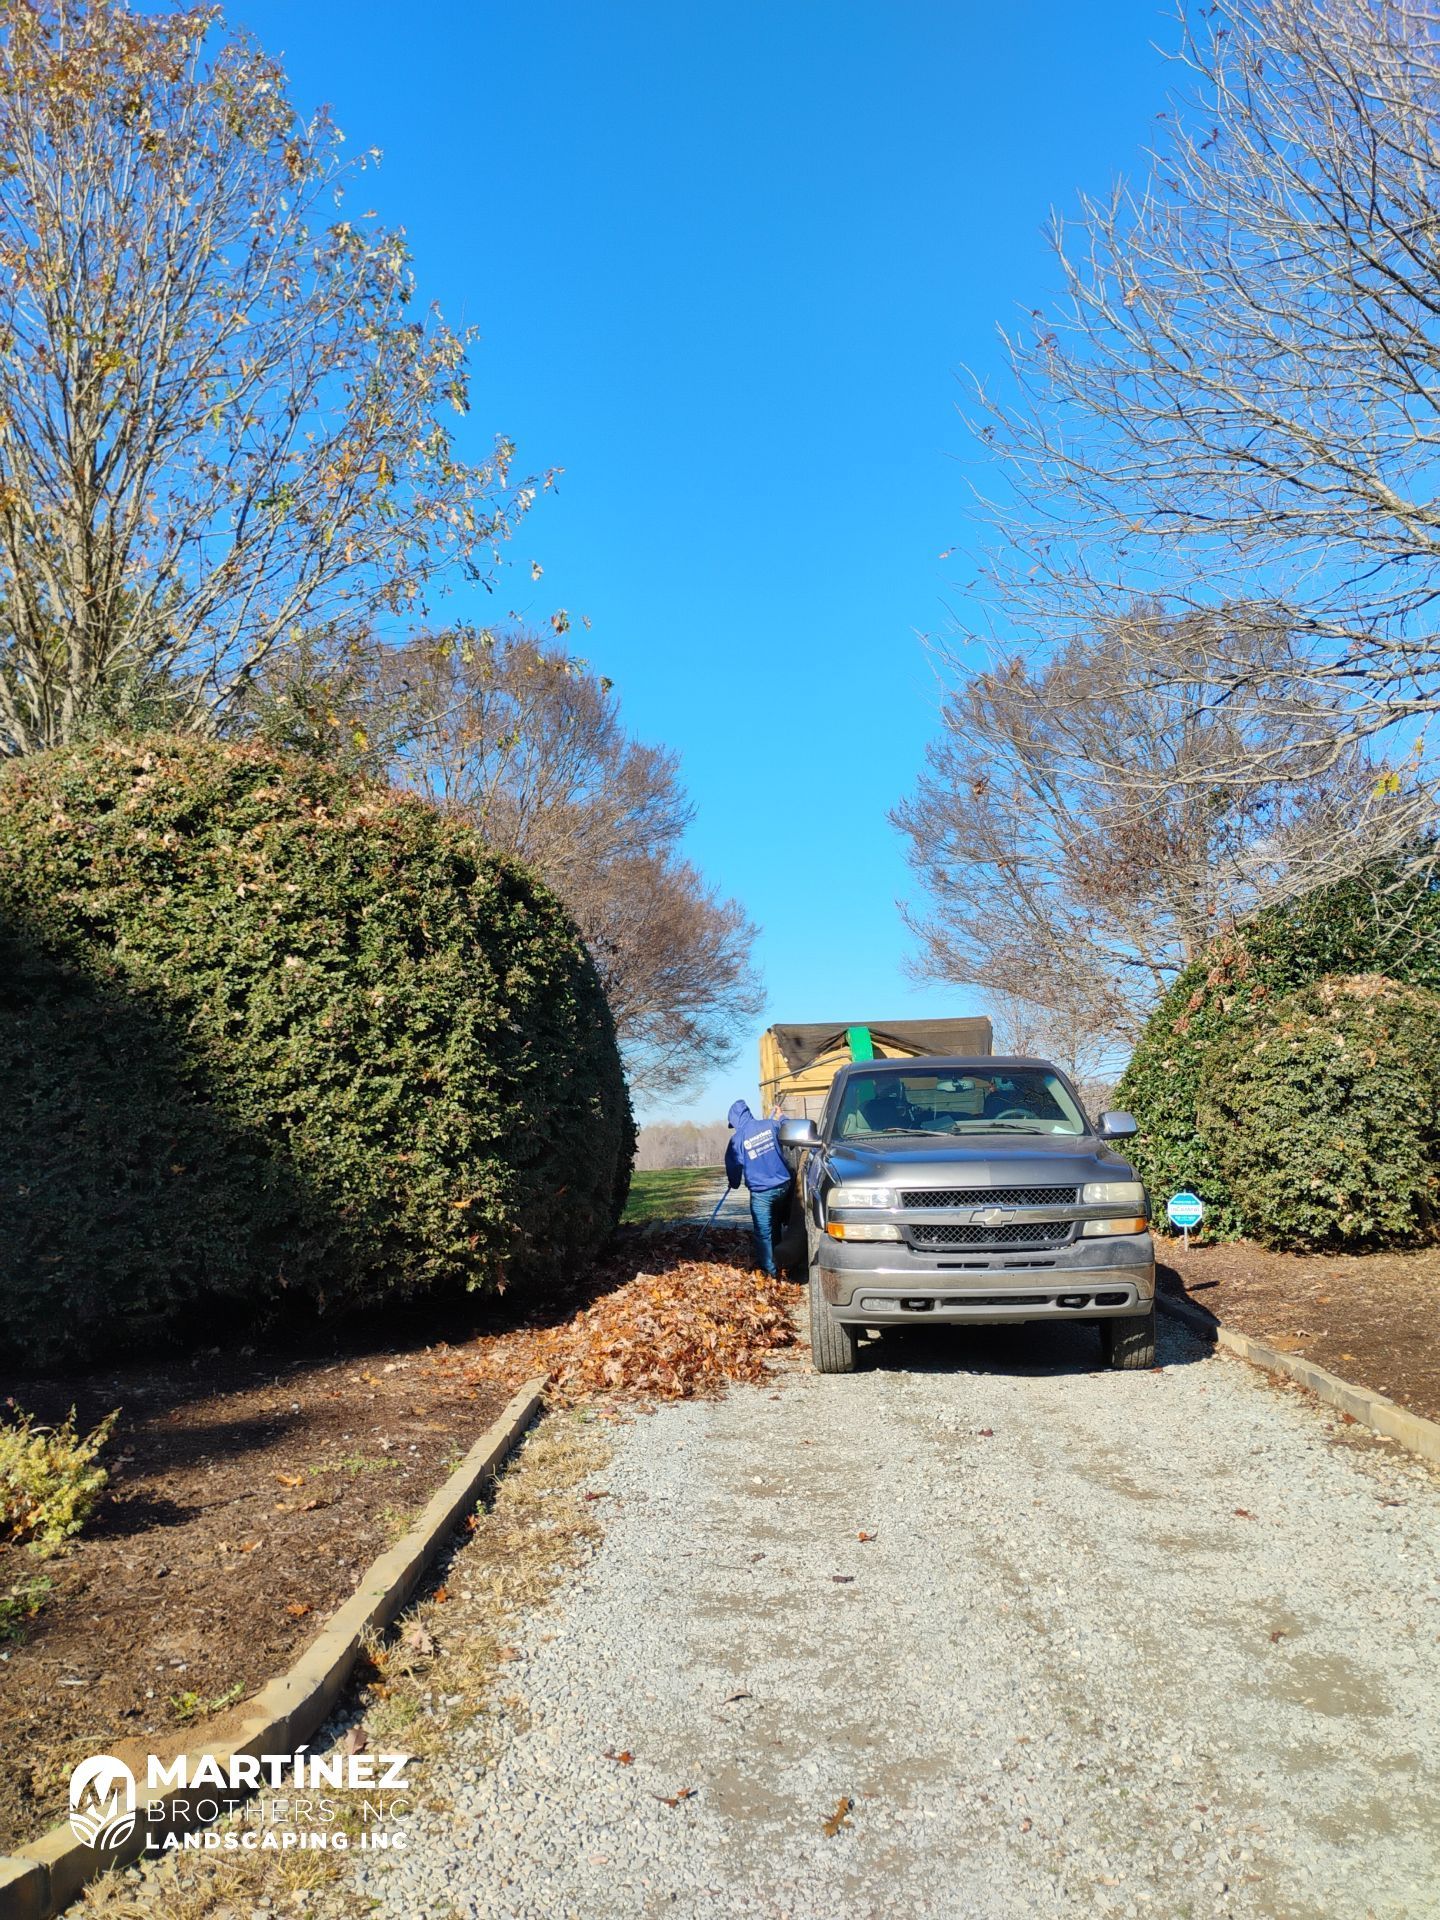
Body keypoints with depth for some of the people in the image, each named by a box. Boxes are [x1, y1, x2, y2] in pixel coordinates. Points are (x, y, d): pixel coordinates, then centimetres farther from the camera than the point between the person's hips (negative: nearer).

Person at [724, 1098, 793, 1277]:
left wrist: (734, 1183, 22)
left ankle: (770, 1271, 8)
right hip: (783, 1185, 5)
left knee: (763, 1232, 6)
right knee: (776, 1226, 23)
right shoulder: (770, 1125, -1)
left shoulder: (737, 1139, -9)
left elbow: (733, 1166, 2)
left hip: (761, 1192, -5)